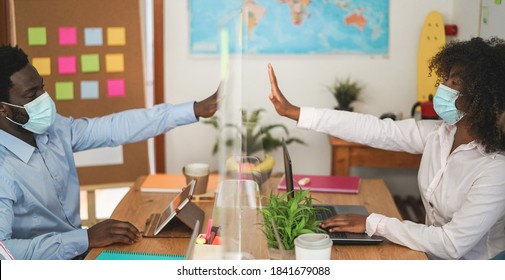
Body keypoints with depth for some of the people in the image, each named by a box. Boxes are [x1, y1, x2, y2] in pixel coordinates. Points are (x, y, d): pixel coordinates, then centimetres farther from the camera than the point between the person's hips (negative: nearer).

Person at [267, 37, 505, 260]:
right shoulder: (437, 133, -7)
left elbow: (452, 245, -28)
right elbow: (374, 129, -8)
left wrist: (373, 223, -24)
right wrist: (292, 111, -11)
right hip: (430, 257, 5)